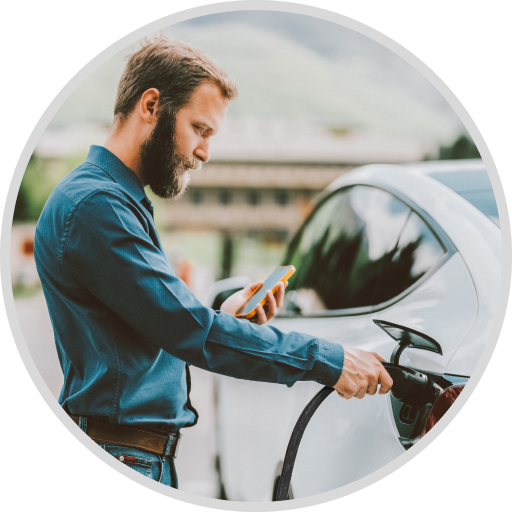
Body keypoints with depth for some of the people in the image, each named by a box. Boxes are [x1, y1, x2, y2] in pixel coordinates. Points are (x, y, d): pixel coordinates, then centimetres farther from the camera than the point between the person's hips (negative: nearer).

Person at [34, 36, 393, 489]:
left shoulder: (123, 203, 19)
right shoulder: (93, 204, -15)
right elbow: (187, 329, -22)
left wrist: (224, 316, 4)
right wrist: (327, 361, -19)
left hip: (151, 458, 10)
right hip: (120, 453, -10)